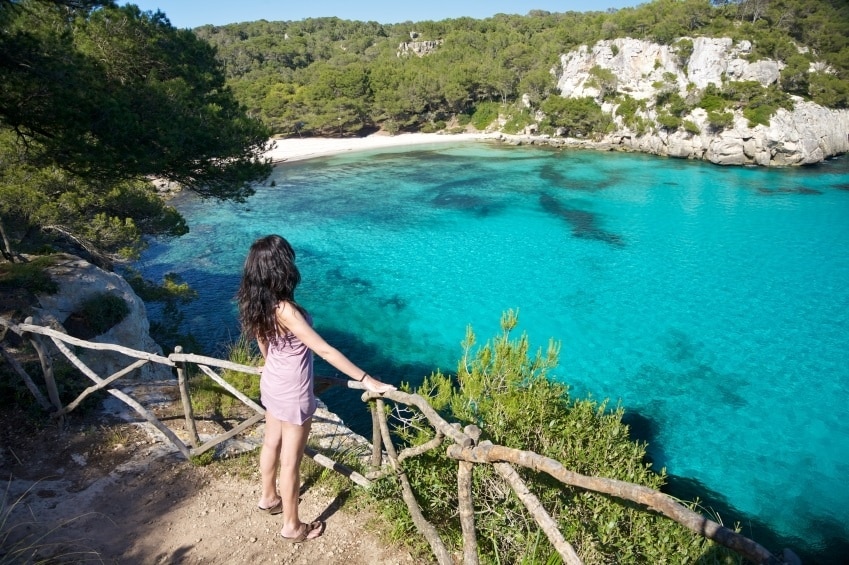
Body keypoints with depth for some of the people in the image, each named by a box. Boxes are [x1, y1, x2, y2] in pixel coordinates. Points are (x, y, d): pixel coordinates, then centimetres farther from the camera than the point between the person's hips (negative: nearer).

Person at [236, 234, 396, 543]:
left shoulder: (256, 303, -7)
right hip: (293, 392, -8)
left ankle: (268, 497, 51)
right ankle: (292, 526, 29)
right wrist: (366, 379, -28)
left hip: (272, 383, 8)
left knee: (271, 442, 27)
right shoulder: (285, 310, -34)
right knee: (291, 460, 9)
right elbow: (324, 350, -33)